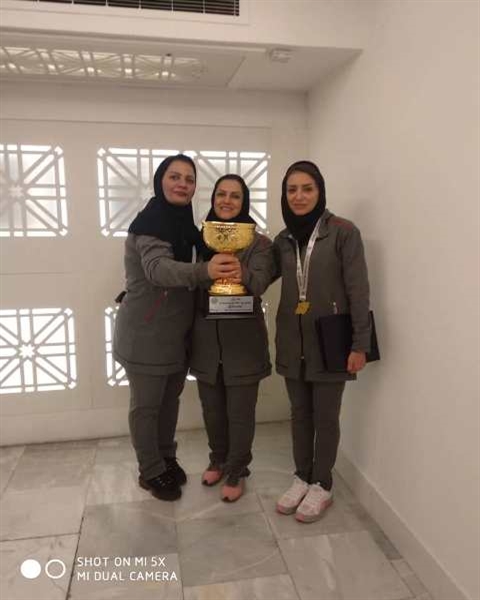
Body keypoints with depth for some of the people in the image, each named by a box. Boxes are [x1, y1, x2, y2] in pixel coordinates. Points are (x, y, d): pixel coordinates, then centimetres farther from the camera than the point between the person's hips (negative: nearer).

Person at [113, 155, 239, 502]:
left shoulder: (184, 222, 7)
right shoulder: (149, 221, -17)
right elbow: (158, 269, -35)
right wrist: (205, 270, -52)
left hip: (177, 332, 8)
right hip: (146, 334, -8)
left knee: (171, 398, 19)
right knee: (146, 404, 7)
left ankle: (167, 458, 37)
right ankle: (150, 472, 24)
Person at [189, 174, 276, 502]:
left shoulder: (259, 243, -7)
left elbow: (259, 284, -24)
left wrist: (242, 274, -42)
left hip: (243, 341, -3)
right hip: (206, 340, 3)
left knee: (240, 413, 9)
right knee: (212, 409, 18)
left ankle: (237, 473, 30)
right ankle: (218, 460, 42)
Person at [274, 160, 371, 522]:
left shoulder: (343, 232, -9)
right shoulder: (282, 240, 7)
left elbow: (358, 291, -11)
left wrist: (360, 344, -13)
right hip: (293, 343, 5)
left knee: (325, 416, 9)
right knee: (300, 413, 16)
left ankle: (322, 486, 27)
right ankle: (302, 478, 34)